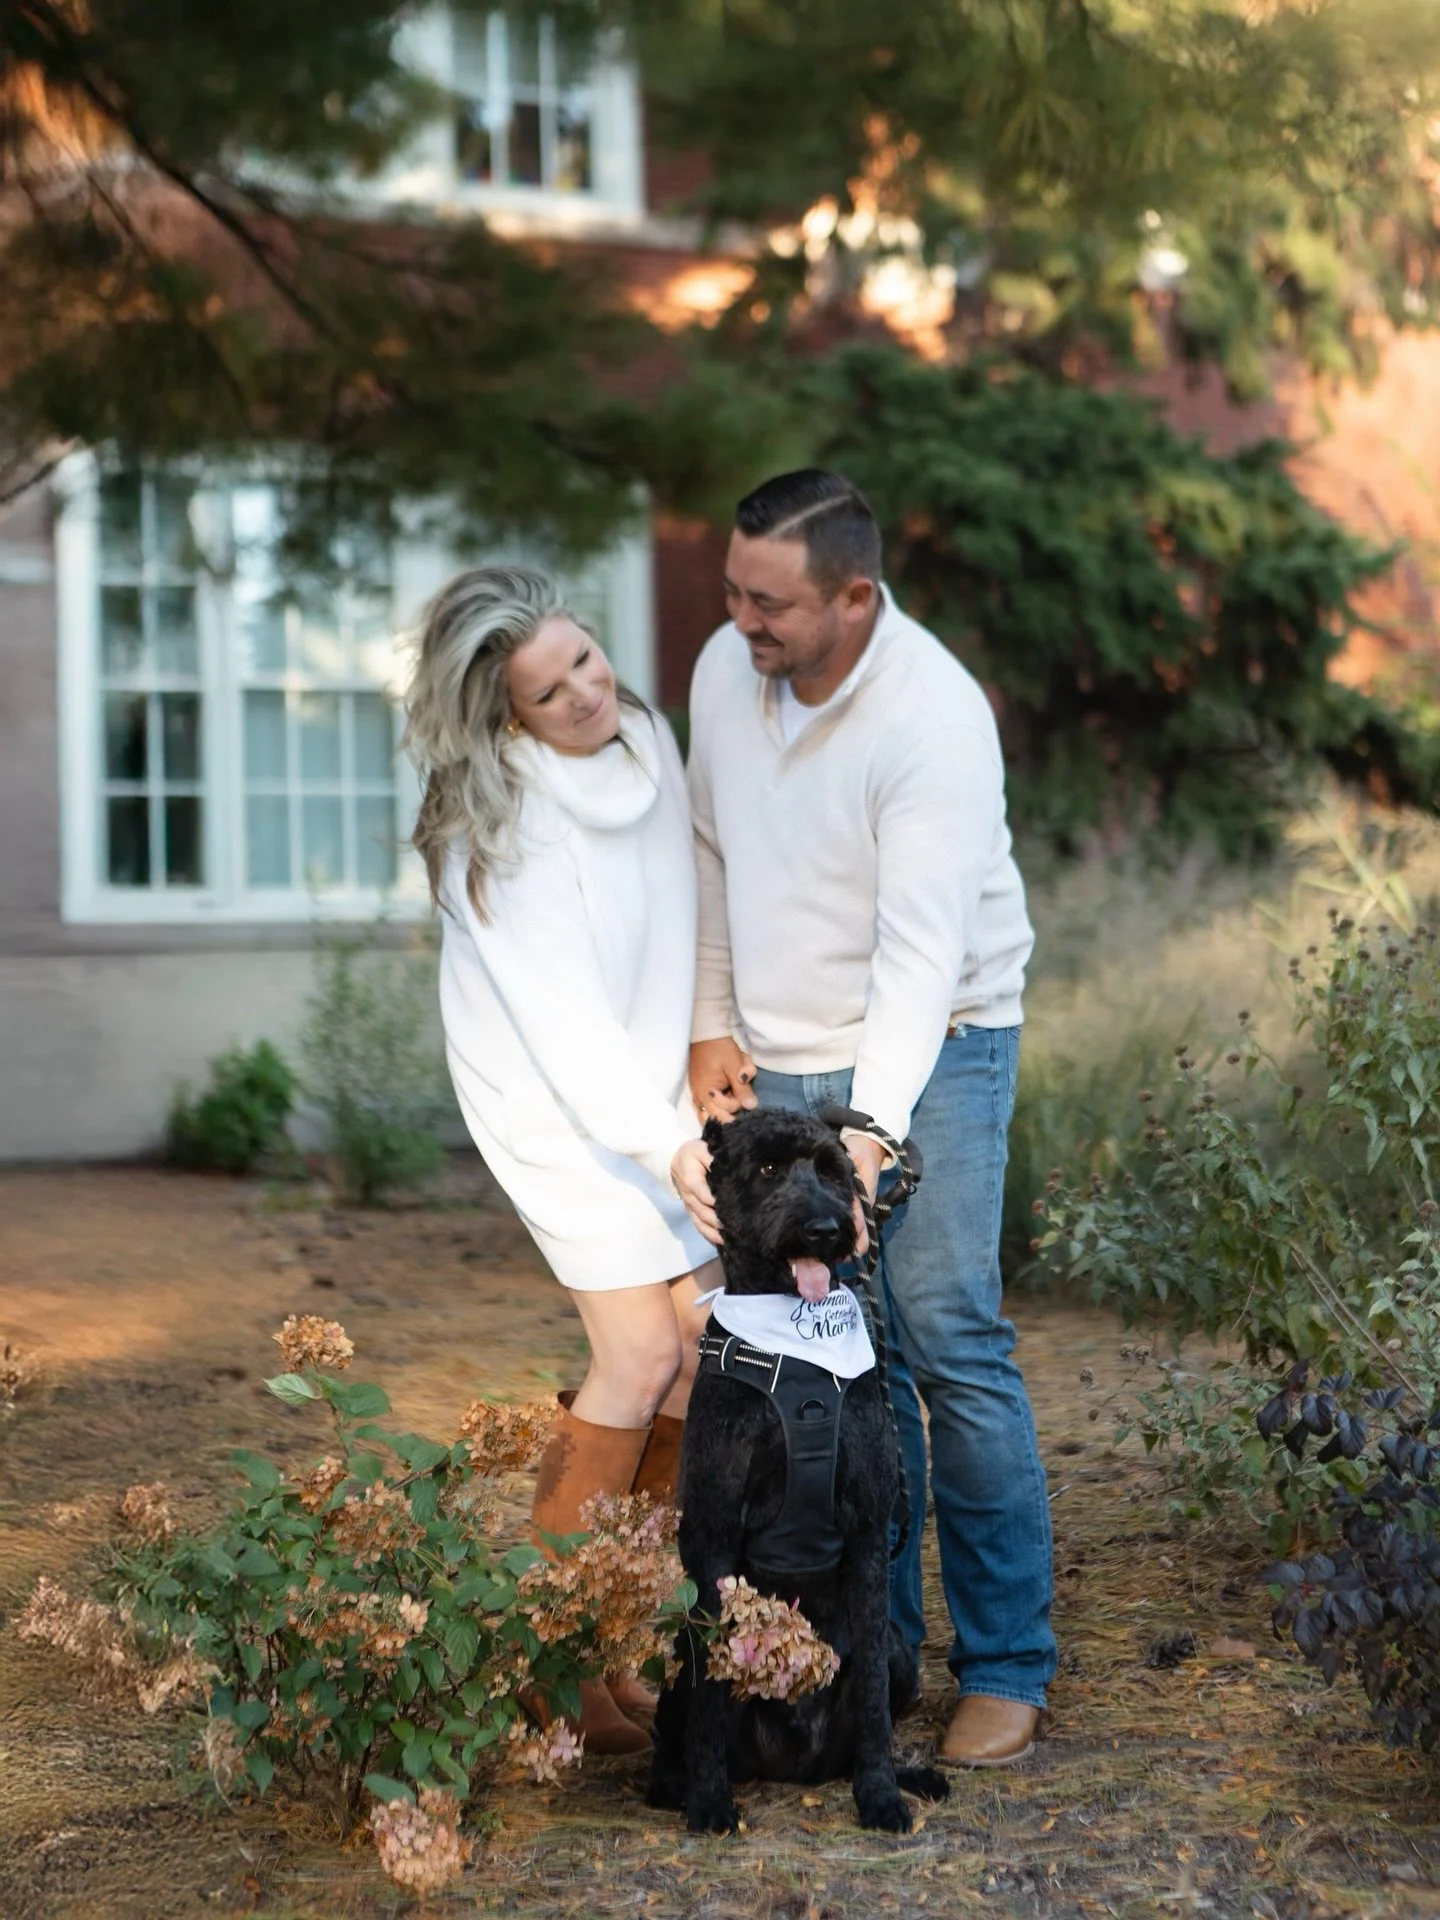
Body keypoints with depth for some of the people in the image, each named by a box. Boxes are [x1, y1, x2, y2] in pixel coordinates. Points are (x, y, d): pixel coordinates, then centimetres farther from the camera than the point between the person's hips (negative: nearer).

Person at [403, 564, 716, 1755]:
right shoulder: (495, 827, -25)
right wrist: (669, 1145, -34)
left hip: (659, 1075, 6)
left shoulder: (647, 737, -5)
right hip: (553, 1093, -6)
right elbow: (560, 1019, -28)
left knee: (707, 1339, 1)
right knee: (642, 1352, -12)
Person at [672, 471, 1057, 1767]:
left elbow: (921, 947, -28)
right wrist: (713, 1026, 8)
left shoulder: (934, 720, -21)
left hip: (934, 1049, -5)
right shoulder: (725, 668, -1)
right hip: (776, 1060, 5)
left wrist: (870, 1132, -35)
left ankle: (1008, 1666, 2)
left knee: (950, 1342, -10)